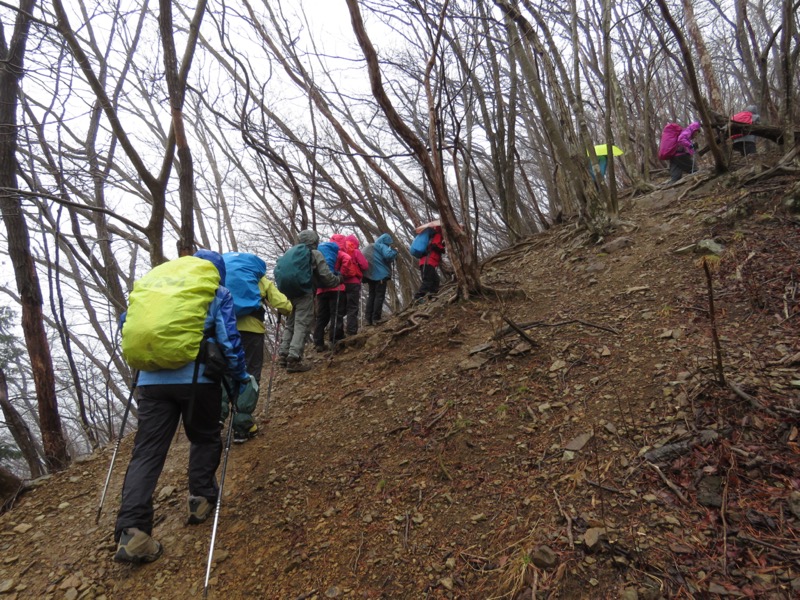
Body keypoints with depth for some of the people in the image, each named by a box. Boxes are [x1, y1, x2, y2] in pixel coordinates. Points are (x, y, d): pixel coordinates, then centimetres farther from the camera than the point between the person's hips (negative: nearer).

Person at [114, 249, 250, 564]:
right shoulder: (219, 294, 8)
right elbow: (229, 339, -2)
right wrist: (241, 376, 8)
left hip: (151, 379, 3)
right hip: (197, 379, -3)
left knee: (146, 452, 3)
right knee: (205, 438, 21)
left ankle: (132, 531, -4)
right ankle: (201, 498, 20)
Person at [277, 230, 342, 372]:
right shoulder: (316, 254, 2)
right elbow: (326, 276, -4)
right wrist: (339, 280, 14)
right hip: (305, 293, -7)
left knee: (290, 324, 17)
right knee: (302, 326, -7)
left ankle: (283, 354, 16)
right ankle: (294, 359, -13)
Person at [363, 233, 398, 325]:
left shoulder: (370, 247, 20)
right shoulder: (382, 246, -6)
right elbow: (388, 256, -23)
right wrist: (393, 250, -6)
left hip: (370, 275, 8)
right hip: (381, 275, -8)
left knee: (371, 296, 11)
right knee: (379, 296, -4)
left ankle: (368, 319, 6)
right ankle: (376, 319, -9)